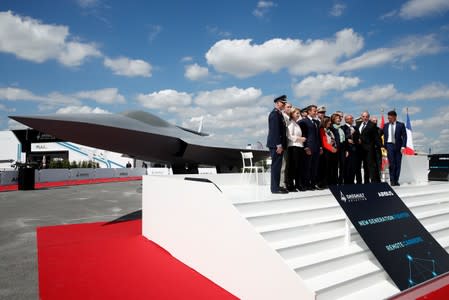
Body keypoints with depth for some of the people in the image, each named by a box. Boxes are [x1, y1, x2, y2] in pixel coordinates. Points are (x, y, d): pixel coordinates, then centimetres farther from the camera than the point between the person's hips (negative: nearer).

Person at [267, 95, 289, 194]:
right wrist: (279, 145, -22)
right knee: (276, 165, -6)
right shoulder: (275, 113, -12)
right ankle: (275, 188, -1)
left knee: (277, 165, 12)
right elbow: (275, 130, -19)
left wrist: (280, 145, 14)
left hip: (278, 144, 10)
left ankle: (275, 186, 18)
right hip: (276, 144, -10)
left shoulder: (278, 113, 18)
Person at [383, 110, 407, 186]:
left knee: (398, 164, 3)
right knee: (391, 163, -7)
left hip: (398, 146, 0)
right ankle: (392, 180, 1)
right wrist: (384, 147, 4)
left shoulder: (401, 125, 3)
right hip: (389, 145, 0)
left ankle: (396, 180, 10)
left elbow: (404, 136, 0)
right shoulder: (386, 126, 9)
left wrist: (403, 146, -10)